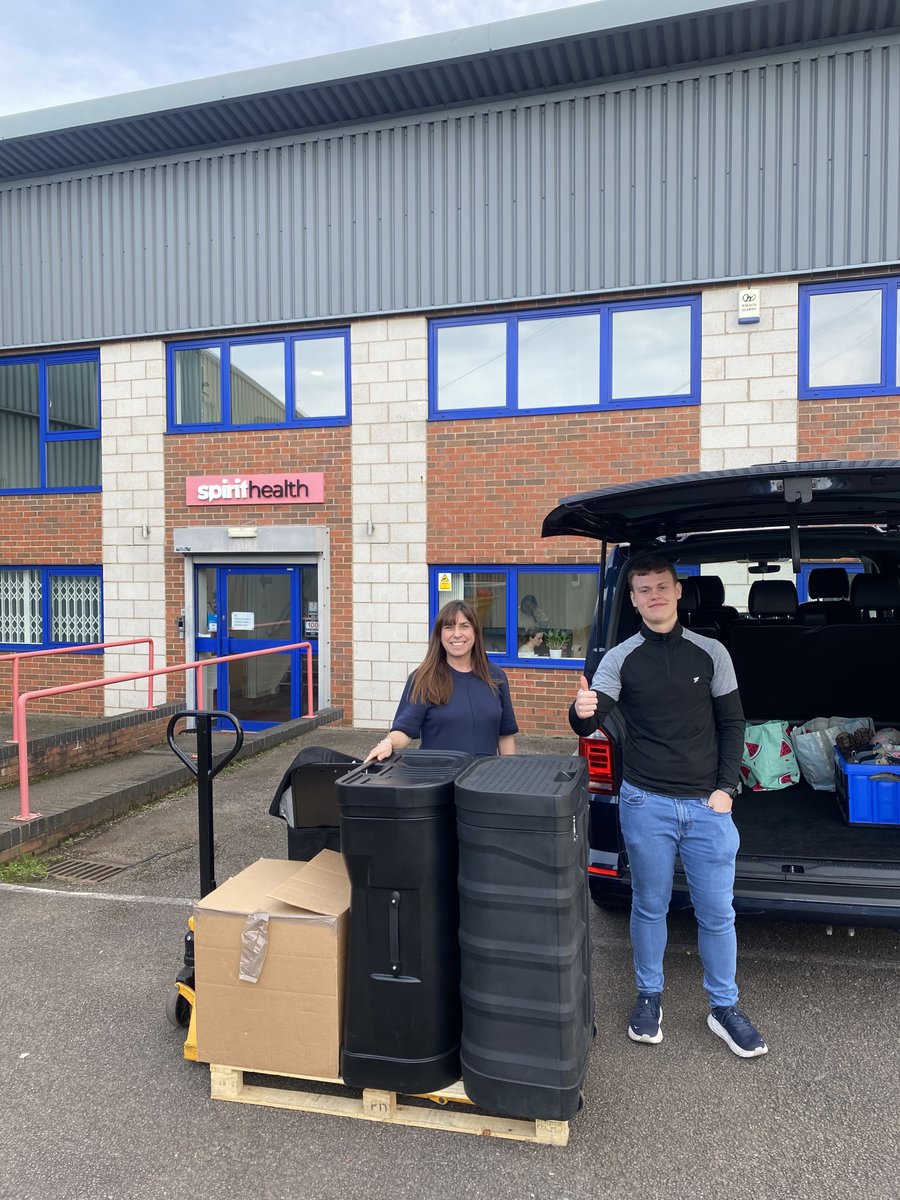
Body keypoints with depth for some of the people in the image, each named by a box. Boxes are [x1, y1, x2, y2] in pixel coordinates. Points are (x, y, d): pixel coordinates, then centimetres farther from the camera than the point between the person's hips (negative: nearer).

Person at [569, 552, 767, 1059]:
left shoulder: (711, 653, 1)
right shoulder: (620, 659, -2)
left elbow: (732, 725, 6)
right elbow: (590, 722, -10)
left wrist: (726, 789, -4)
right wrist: (582, 712, -35)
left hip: (708, 805, 1)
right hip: (647, 804, 0)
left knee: (717, 912, 10)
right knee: (650, 907, 13)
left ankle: (724, 1007, 30)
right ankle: (649, 996, 33)